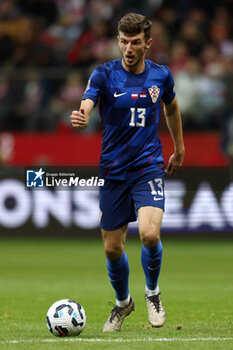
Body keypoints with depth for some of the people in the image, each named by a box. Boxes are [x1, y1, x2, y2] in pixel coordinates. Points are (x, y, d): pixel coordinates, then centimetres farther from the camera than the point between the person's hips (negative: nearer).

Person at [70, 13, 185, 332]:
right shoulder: (105, 75, -7)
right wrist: (80, 118, -49)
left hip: (149, 166, 0)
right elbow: (87, 105, -25)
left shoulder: (161, 76, 1)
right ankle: (123, 302, 34)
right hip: (113, 171, 0)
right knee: (112, 249, 5)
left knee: (149, 234, -23)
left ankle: (153, 292, 5)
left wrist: (179, 148, 29)